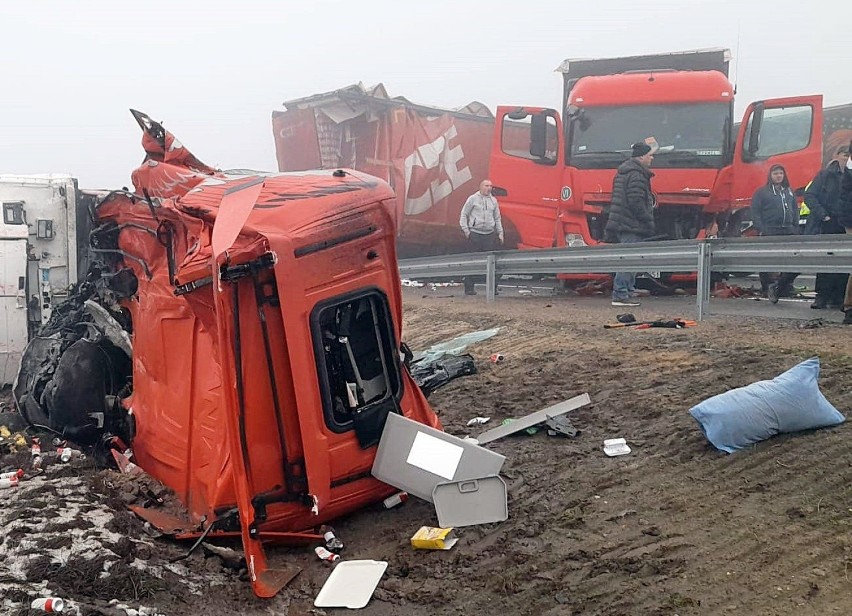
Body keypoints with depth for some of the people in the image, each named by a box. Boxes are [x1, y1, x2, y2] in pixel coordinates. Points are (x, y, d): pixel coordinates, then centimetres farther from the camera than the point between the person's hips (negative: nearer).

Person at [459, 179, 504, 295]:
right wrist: (465, 230, -4)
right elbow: (464, 214, 3)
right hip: (475, 233, -4)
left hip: (490, 234, 4)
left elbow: (497, 218, 19)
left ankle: (492, 288, 6)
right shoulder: (473, 199, 1)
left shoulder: (493, 200, 13)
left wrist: (500, 233, 13)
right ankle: (469, 288, 2)